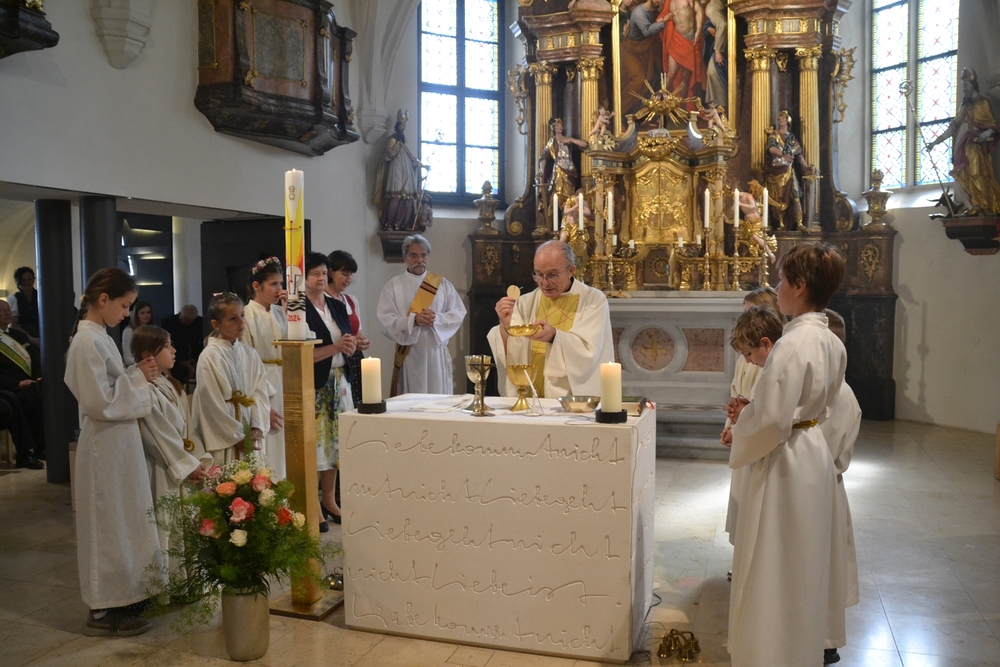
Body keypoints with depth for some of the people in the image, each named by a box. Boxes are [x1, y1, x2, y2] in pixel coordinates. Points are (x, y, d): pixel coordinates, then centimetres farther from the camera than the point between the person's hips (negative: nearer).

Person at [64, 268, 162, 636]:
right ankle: (104, 607, 14)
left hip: (118, 443, 10)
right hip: (107, 445, -10)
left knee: (122, 520, 16)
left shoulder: (98, 337, 10)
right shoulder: (88, 342, -19)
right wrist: (138, 377, -15)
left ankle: (117, 595, 28)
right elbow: (100, 402, -23)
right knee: (109, 523, 2)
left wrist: (137, 375, 3)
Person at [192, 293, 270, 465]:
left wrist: (257, 429, -9)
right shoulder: (209, 357, -12)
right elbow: (213, 404, -12)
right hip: (224, 438, -5)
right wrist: (237, 436, -9)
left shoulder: (249, 353, 5)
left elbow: (260, 391, 1)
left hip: (250, 433, 5)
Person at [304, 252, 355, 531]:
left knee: (334, 441, 8)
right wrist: (335, 347, -18)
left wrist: (351, 345, -7)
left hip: (339, 381, 6)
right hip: (313, 384, -6)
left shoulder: (338, 307, 13)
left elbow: (349, 346, 15)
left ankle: (329, 500, 19)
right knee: (314, 443, -5)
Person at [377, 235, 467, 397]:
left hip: (437, 352, 2)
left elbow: (458, 314, 3)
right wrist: (414, 320, -21)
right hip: (409, 354, -2)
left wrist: (437, 318, -16)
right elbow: (387, 321, -6)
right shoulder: (393, 286, 2)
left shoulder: (443, 284, 9)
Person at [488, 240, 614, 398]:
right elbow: (511, 357, 0)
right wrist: (504, 327, -19)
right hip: (530, 399, 1)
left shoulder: (594, 300, 0)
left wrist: (554, 336, -27)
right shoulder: (525, 303, 7)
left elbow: (588, 353, -11)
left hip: (576, 399, -1)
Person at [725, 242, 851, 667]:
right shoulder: (831, 342, 4)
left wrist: (741, 418, -5)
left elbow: (771, 420, -26)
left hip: (784, 463, -9)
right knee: (802, 567, 22)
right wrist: (752, 408, 6)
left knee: (772, 572, 5)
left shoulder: (794, 342, -24)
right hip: (814, 454, 9)